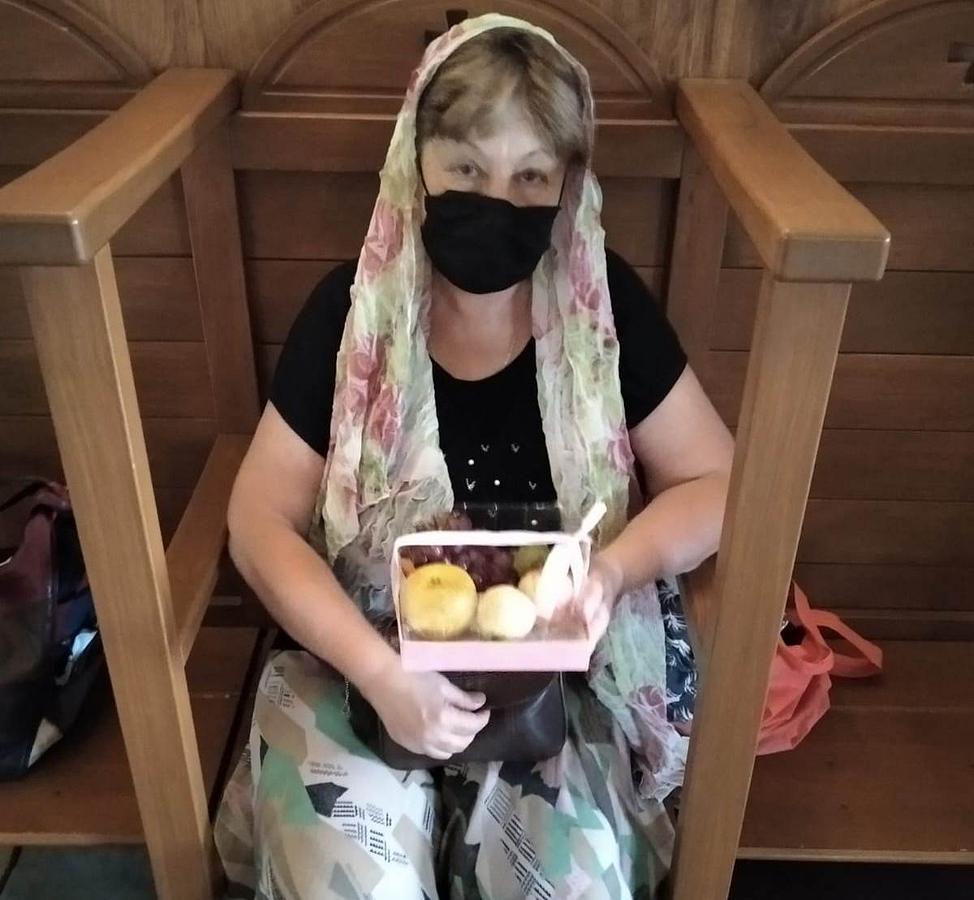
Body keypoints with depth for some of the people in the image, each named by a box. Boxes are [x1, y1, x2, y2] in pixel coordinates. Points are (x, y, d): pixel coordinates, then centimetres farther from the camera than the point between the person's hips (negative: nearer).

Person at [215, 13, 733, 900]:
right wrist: (380, 673, -22)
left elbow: (715, 479, -1)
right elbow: (263, 519, -8)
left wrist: (613, 570, -22)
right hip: (363, 658, 0)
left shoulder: (605, 303, -8)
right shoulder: (352, 310, -10)